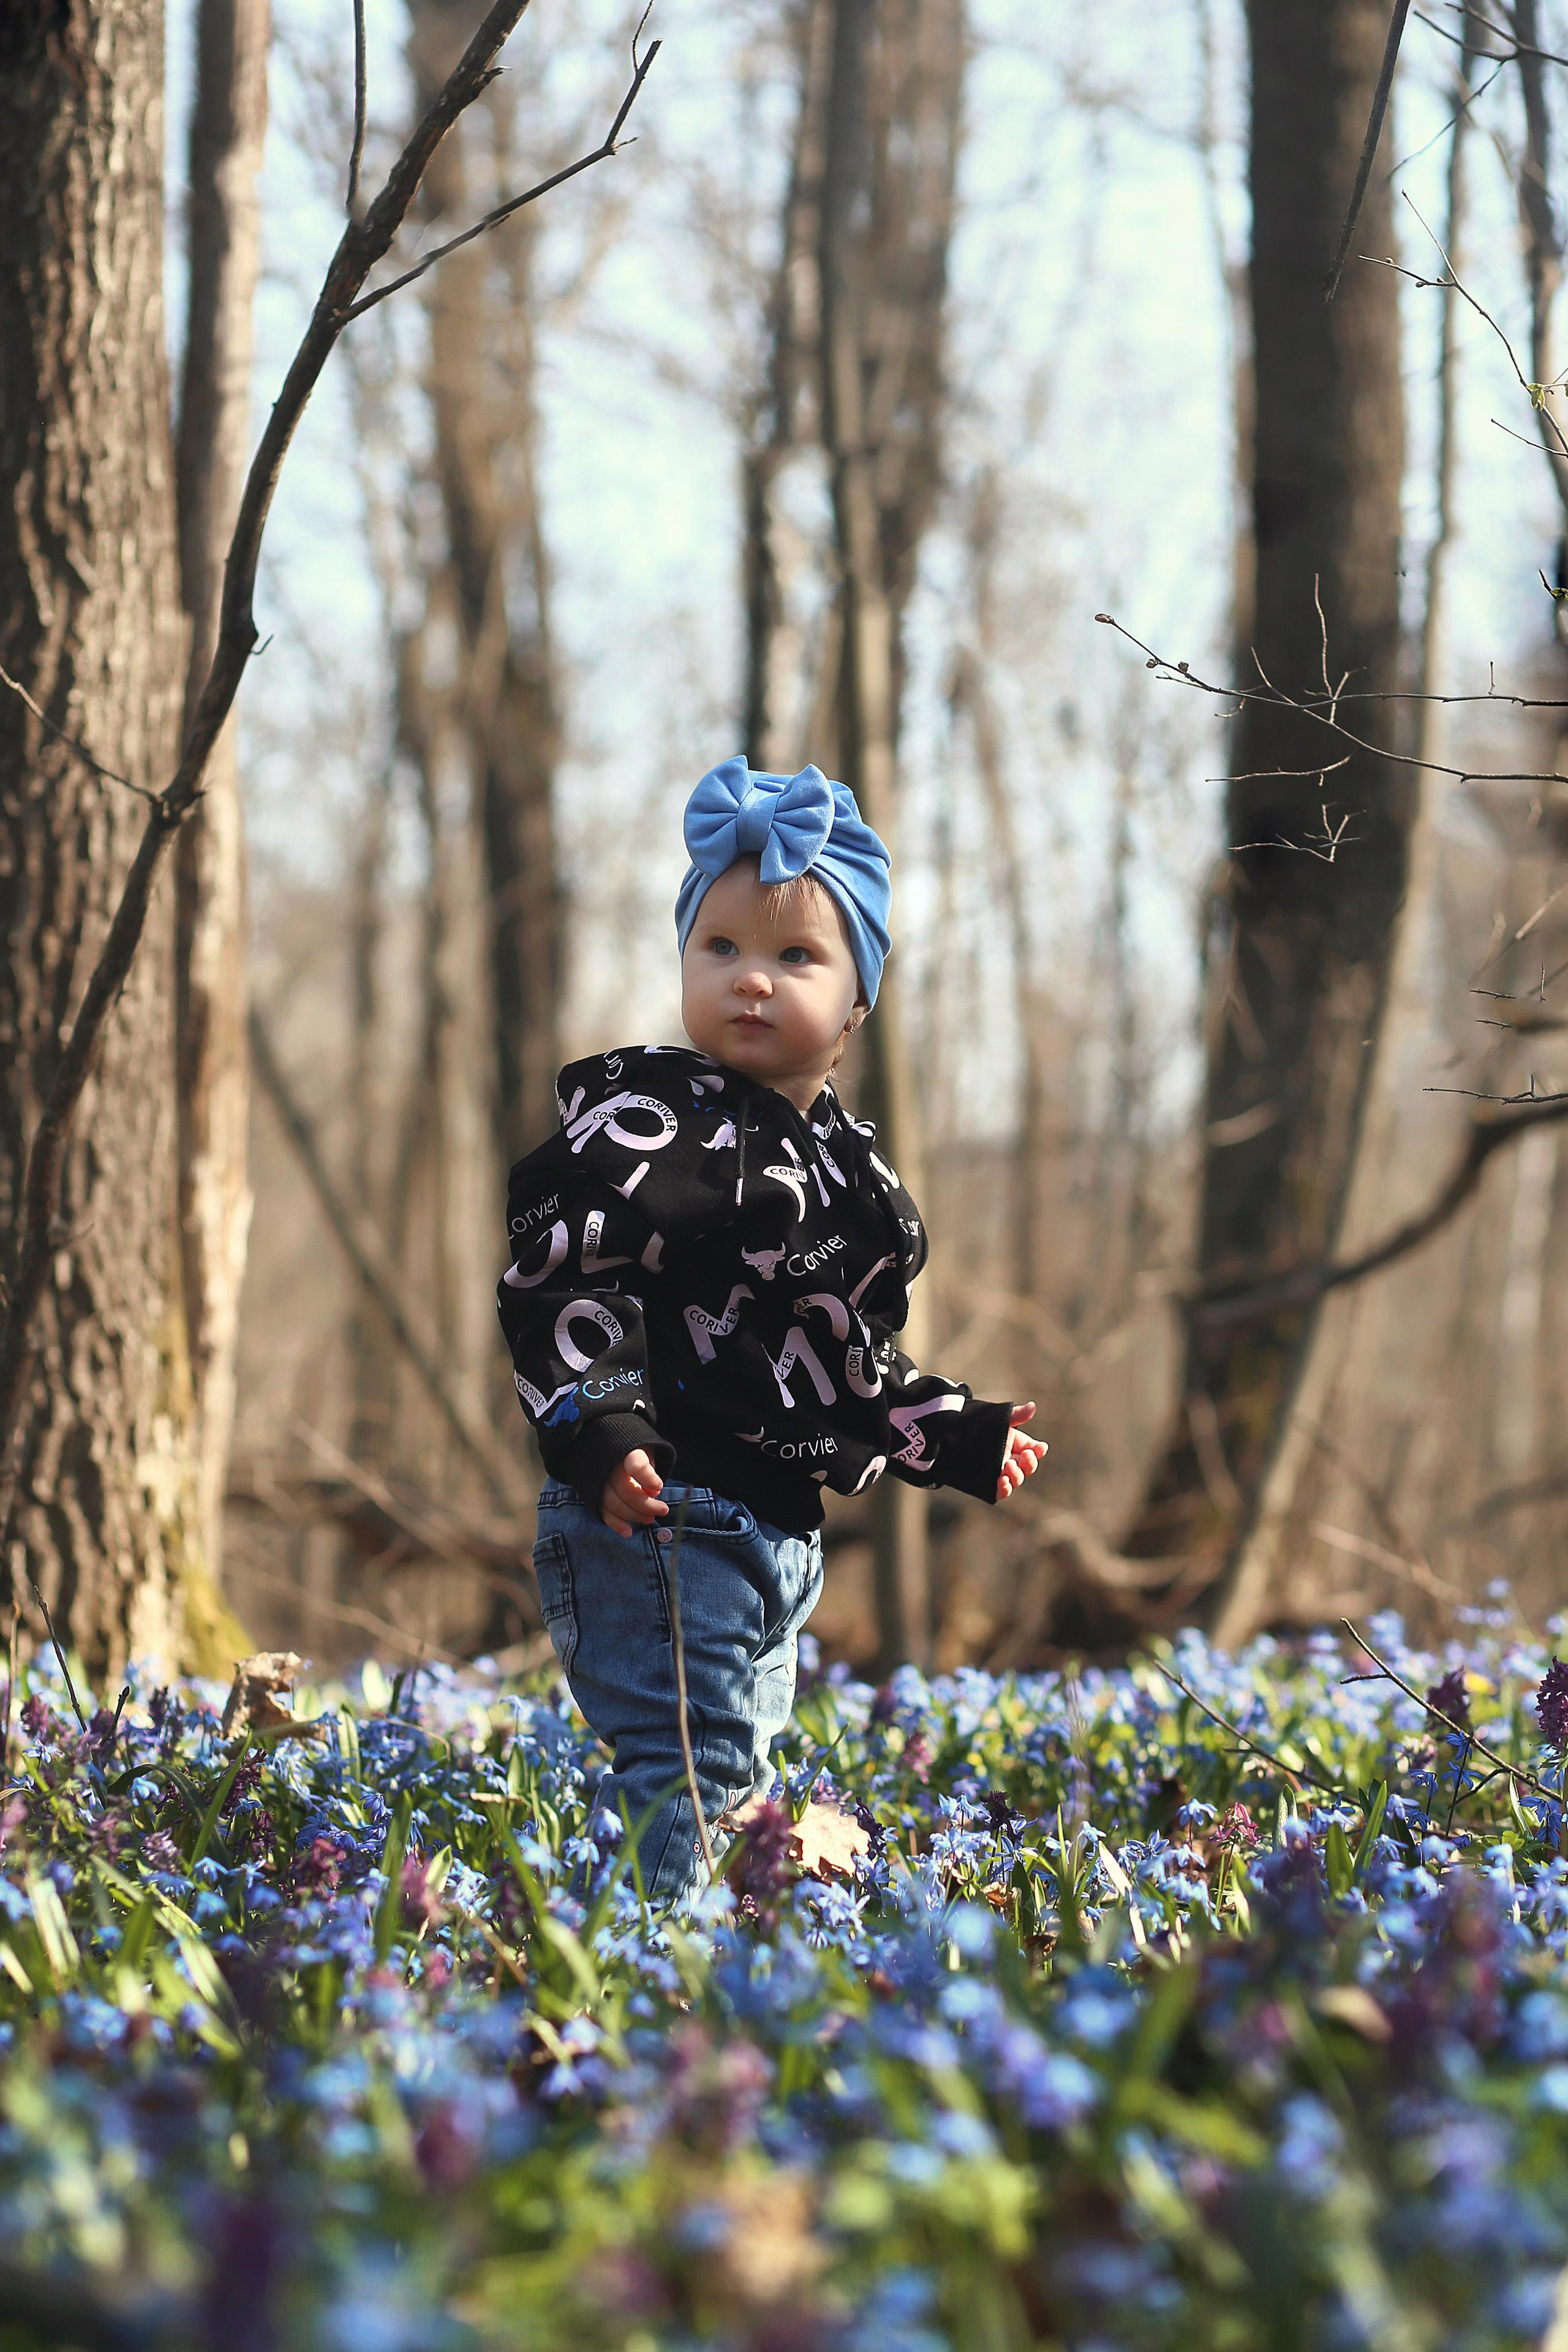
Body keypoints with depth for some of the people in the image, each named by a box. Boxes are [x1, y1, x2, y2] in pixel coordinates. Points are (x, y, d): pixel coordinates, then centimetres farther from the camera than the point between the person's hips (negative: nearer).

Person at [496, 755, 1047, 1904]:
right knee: (680, 1778, -13)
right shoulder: (650, 1121, -11)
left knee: (738, 1776, 16)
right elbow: (557, 1277, -19)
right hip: (656, 1517, -9)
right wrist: (599, 1431, -30)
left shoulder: (842, 1156, 14)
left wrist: (960, 1435, 27)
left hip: (777, 1527, 9)